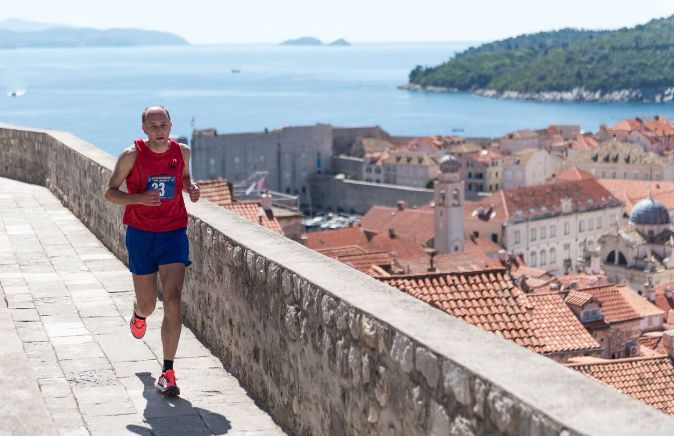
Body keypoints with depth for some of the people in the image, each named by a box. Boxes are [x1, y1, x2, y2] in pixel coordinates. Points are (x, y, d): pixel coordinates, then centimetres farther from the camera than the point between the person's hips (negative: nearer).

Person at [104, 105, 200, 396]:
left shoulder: (182, 151, 1)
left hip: (174, 235, 1)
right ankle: (138, 315, 51)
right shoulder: (132, 155, -8)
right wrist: (140, 198, -21)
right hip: (141, 234, -1)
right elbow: (110, 193, -3)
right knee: (147, 305, 10)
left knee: (172, 301, -13)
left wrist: (191, 188, -2)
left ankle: (168, 372, -9)